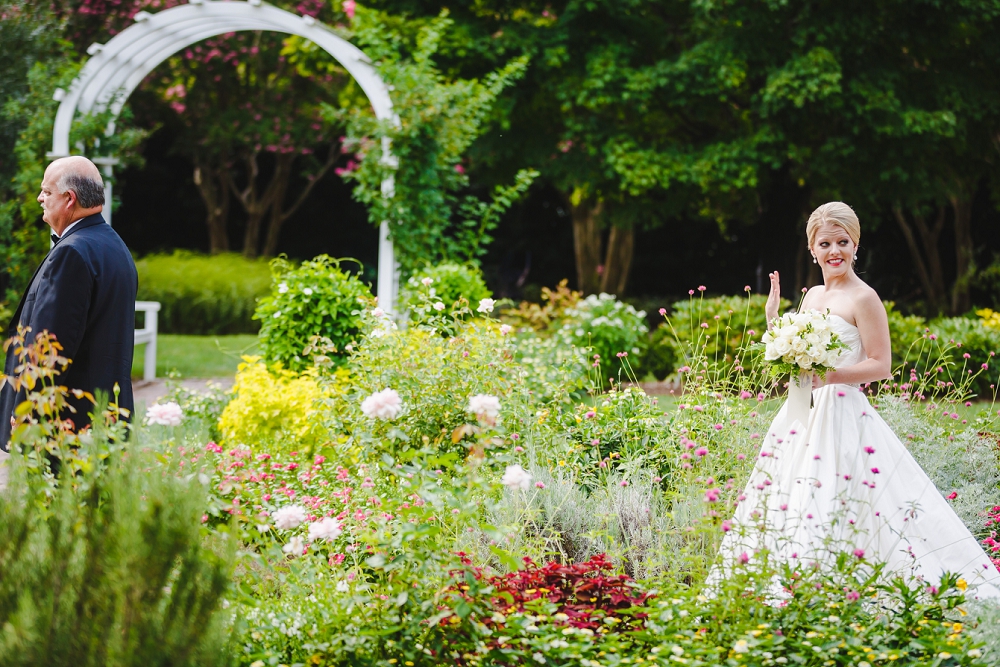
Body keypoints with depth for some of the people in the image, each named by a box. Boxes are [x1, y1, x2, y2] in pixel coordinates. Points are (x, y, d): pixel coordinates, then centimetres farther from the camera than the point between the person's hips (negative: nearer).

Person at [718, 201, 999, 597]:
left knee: (834, 514, -12)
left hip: (842, 414, -8)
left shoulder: (863, 298, -9)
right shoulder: (813, 296, 15)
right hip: (801, 416, 8)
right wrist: (772, 315, 9)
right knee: (787, 513, 8)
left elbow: (880, 365, -12)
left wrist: (827, 376, -21)